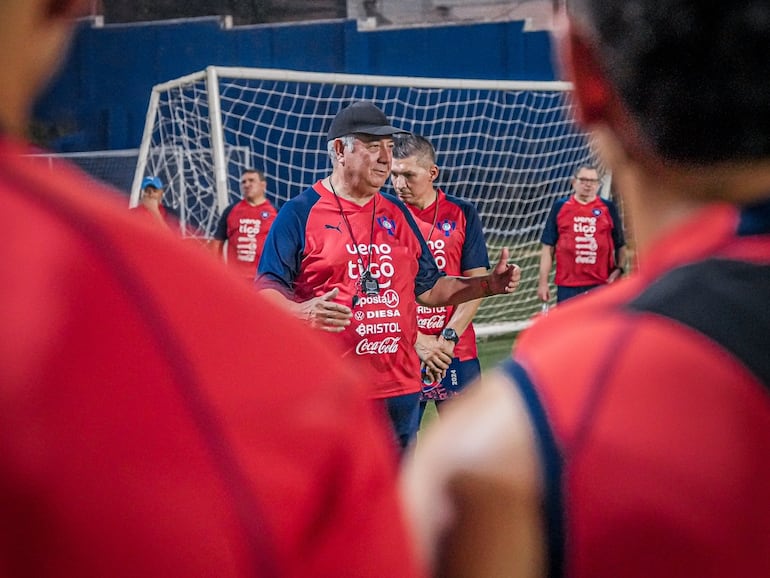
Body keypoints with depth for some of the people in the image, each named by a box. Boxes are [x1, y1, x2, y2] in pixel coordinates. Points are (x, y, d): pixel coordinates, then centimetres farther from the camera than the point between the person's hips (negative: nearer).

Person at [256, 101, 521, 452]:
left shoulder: (398, 214, 14)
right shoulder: (300, 213, -4)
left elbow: (427, 288, 20)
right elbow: (266, 288, -9)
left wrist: (489, 285, 8)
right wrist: (302, 311, -30)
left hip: (401, 385, 6)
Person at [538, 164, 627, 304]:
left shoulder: (609, 208, 7)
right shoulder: (560, 207, 6)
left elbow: (620, 244, 10)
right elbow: (548, 246, 6)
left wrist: (619, 269, -7)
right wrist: (543, 281, 0)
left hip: (601, 284, 0)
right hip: (568, 285, 0)